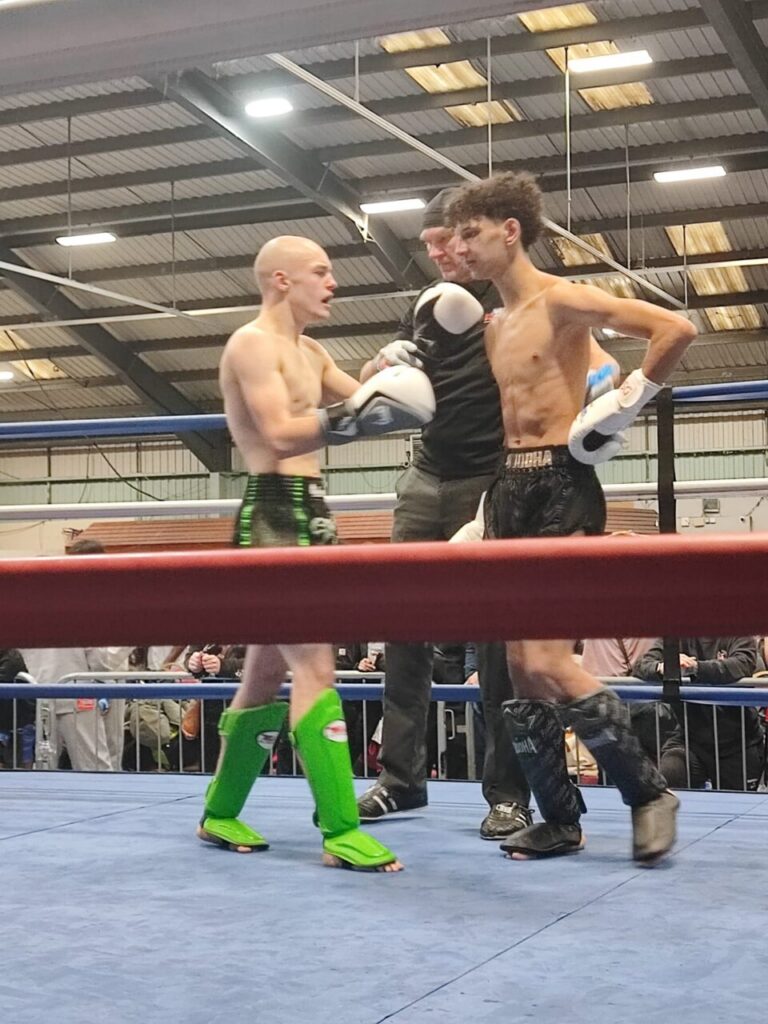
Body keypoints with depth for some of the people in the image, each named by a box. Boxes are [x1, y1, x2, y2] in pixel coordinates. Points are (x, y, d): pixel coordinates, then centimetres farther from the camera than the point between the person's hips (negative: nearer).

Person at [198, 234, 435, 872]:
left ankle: (220, 813, 25)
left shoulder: (310, 353, 22)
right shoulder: (253, 344, -9)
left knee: (268, 673, 14)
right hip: (273, 516, -10)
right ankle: (340, 832, -17)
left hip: (307, 513, 10)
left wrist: (409, 362, 10)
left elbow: (368, 404, 22)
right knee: (315, 667, -16)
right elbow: (282, 436, -21)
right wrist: (349, 419, -33)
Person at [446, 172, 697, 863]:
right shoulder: (494, 327, 17)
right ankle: (559, 819, 17)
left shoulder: (562, 302, -9)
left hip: (562, 487, -8)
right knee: (519, 667, 6)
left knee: (547, 663, -15)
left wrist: (626, 404, -14)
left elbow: (677, 329, -17)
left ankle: (648, 792, 2)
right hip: (510, 488, 9)